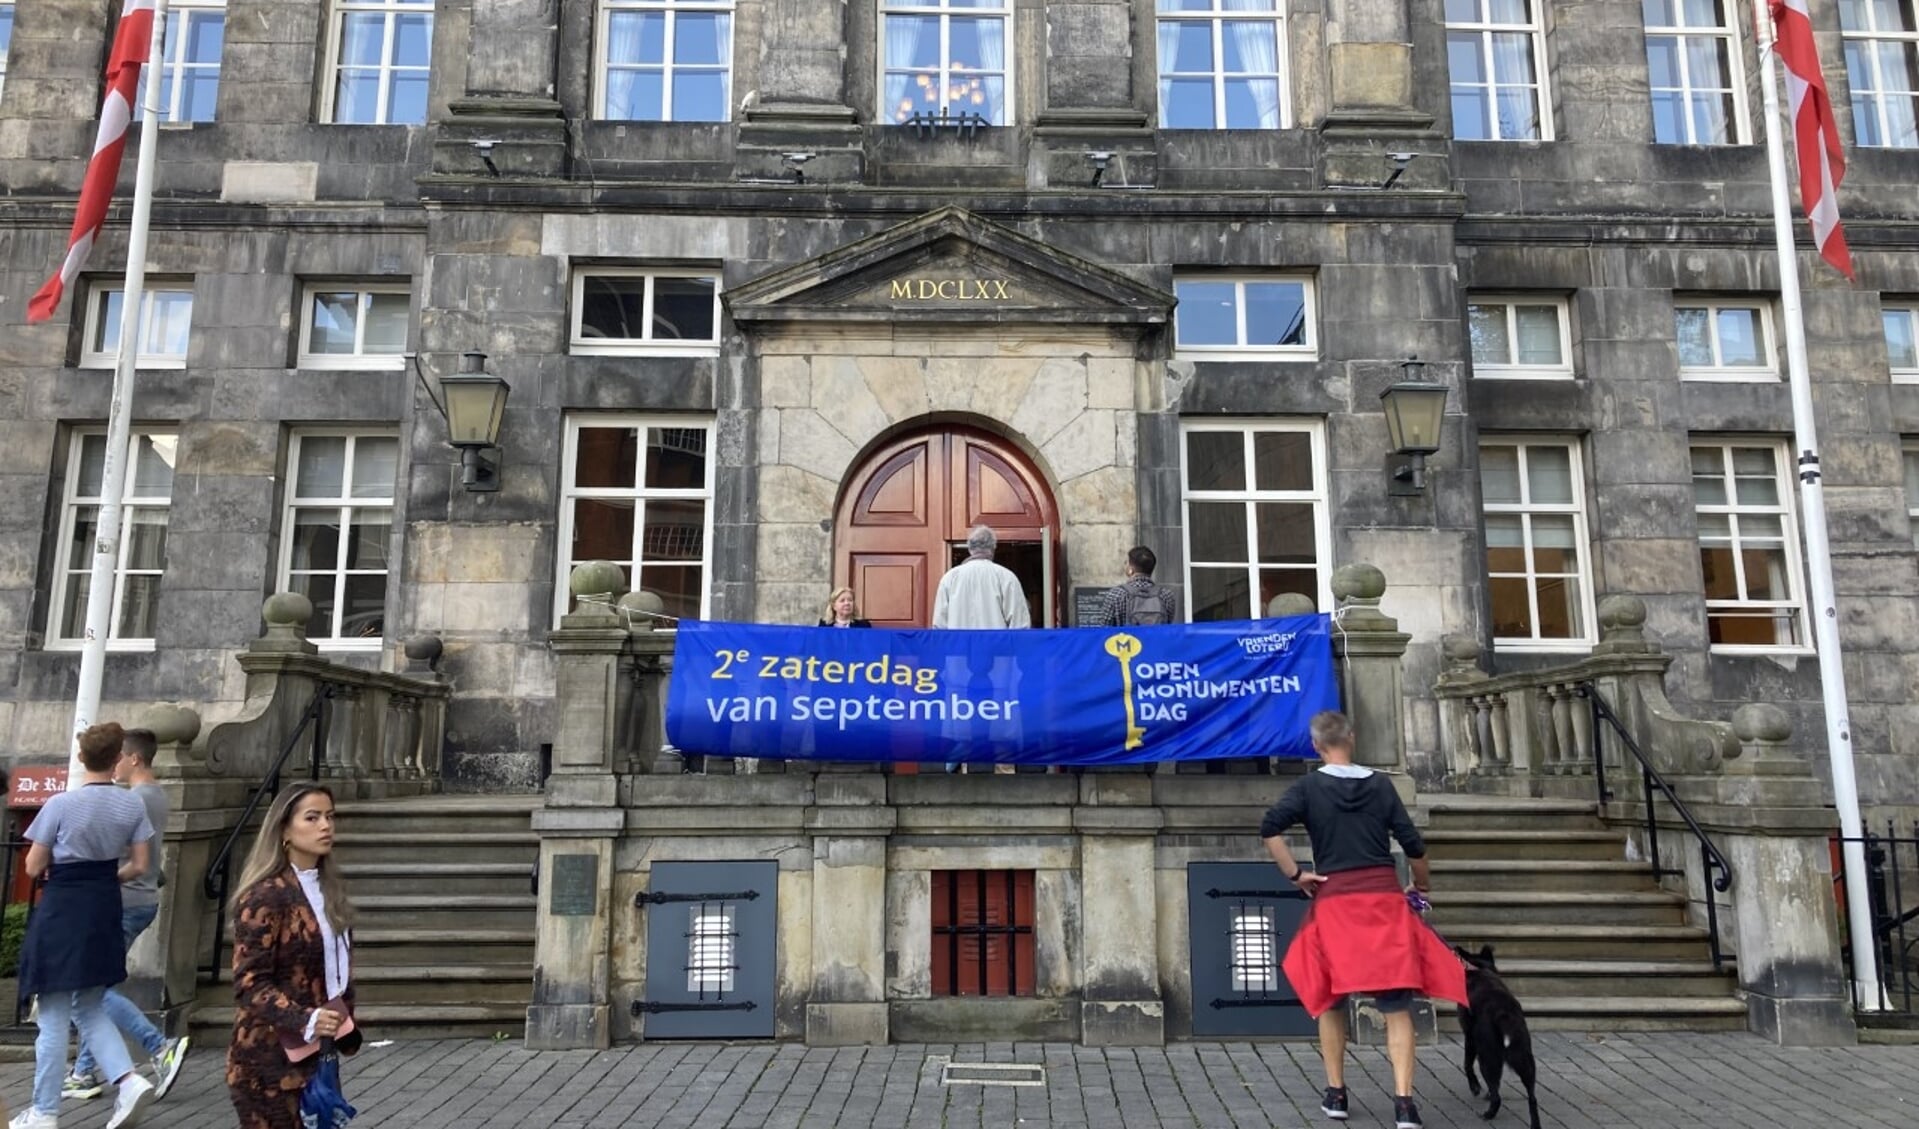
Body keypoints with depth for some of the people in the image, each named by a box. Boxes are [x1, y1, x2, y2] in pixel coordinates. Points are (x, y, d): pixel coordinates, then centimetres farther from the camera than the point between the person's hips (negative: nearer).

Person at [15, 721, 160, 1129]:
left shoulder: (61, 804, -12)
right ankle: (129, 1081, 2)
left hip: (61, 910, -4)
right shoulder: (133, 804, 0)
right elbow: (139, 866, 3)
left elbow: (33, 868, -5)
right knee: (90, 1008, 18)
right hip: (104, 910, 5)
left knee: (54, 1018, 5)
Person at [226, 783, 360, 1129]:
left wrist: (346, 1025, 13)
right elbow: (249, 984, -17)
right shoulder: (265, 896, -15)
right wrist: (305, 1020, -28)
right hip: (270, 1056, -7)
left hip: (316, 1052, 7)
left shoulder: (328, 888, 9)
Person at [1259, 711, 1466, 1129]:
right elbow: (1413, 846, 4)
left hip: (1334, 902, -1)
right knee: (1396, 1006, 5)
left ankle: (1336, 1094, 22)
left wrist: (1295, 875, -7)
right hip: (1385, 900, 1)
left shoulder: (1308, 787, -1)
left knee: (1331, 1000, 16)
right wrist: (1422, 885, 22)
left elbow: (1270, 828, -17)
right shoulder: (1380, 784, 5)